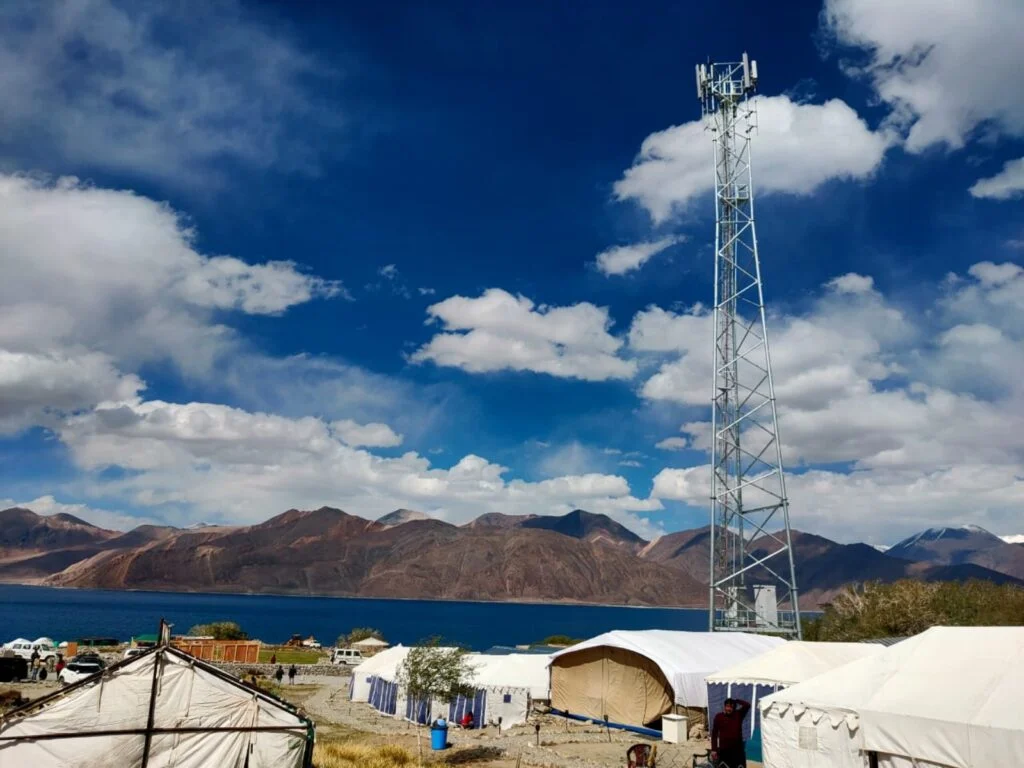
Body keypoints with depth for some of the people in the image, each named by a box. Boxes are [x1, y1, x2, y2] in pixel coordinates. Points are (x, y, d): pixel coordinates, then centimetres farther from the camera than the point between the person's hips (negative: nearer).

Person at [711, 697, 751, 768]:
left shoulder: (738, 714, 1)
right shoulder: (719, 717, -2)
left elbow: (747, 705, -13)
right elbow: (714, 734, 0)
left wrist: (736, 700, -6)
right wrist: (713, 749, -4)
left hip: (737, 749, 1)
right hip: (723, 749, -1)